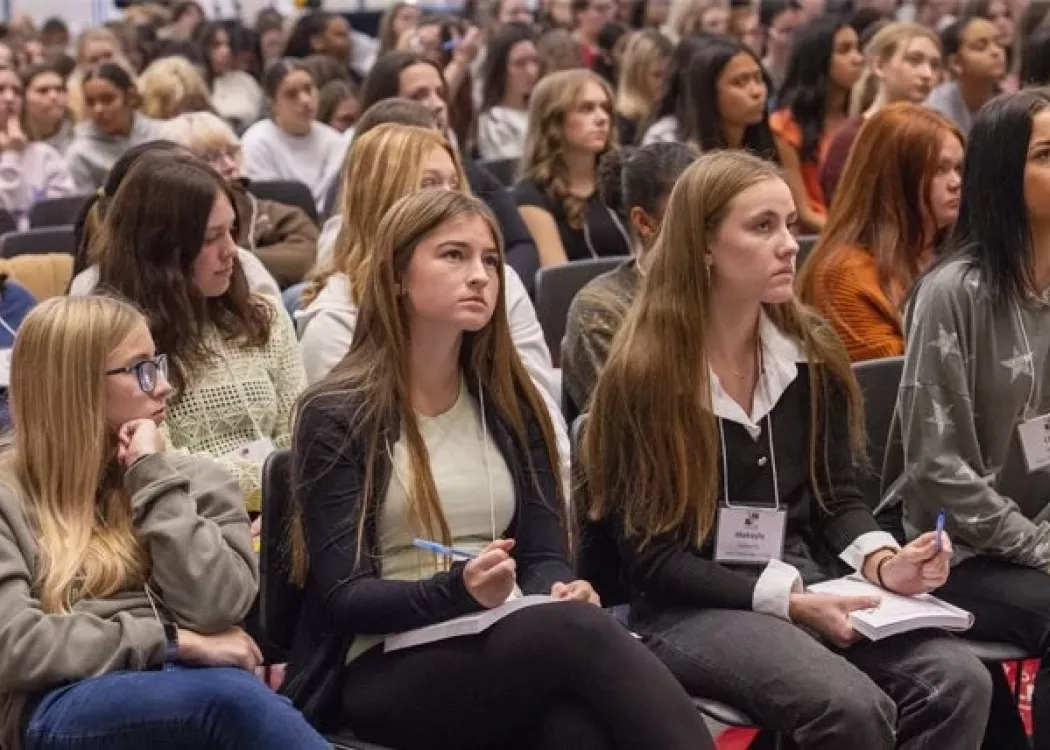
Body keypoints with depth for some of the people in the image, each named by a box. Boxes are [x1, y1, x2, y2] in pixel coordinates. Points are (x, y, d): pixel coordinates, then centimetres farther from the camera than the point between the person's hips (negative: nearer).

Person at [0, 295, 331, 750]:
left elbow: (214, 610, 2)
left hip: (190, 683, 3)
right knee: (231, 697, -36)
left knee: (235, 694, -37)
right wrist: (176, 642, -8)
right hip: (64, 706, -3)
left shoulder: (194, 479, 19)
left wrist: (156, 478, 3)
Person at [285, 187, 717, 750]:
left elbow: (545, 552, 10)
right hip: (386, 669, -4)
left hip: (511, 651, 4)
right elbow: (344, 595, -7)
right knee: (577, 630, -35)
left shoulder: (509, 402, 14)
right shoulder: (337, 414, -2)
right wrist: (458, 591, -26)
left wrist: (560, 591, -16)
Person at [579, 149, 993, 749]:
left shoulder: (811, 354, 6)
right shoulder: (643, 375, -9)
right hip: (694, 608, -5)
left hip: (813, 585, 5)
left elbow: (836, 495, 11)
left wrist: (882, 562, -12)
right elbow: (653, 558, -10)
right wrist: (788, 603, -20)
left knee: (961, 682, -22)